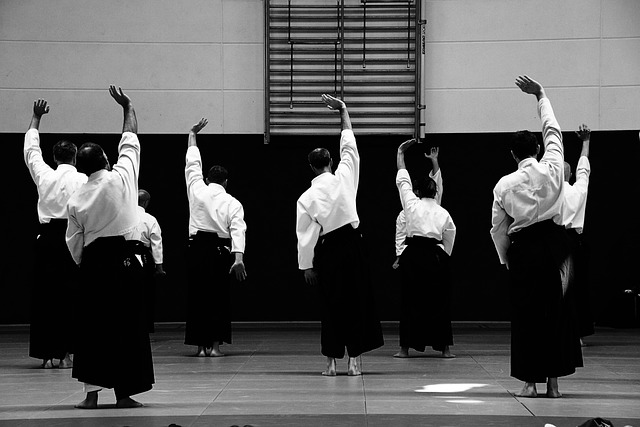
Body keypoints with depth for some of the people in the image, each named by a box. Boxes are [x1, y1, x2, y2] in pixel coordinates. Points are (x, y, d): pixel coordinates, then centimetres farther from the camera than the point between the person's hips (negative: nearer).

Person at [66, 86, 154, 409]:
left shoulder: (76, 200, 1)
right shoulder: (122, 178, -6)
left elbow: (74, 246, 6)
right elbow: (130, 140, 8)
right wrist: (127, 106, 22)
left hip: (93, 264, 2)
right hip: (124, 261, -2)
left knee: (92, 327, 7)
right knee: (127, 327, 3)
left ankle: (91, 393, 3)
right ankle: (123, 393, 5)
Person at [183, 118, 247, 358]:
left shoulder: (197, 191, 4)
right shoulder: (233, 204, 2)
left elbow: (192, 164, 17)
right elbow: (237, 231, -11)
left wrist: (192, 135, 28)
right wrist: (238, 258, -20)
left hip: (197, 249, 1)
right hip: (220, 250, -1)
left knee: (197, 295, 6)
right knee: (219, 297, 6)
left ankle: (201, 344, 5)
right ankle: (215, 344, -1)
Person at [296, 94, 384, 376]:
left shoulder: (306, 198, -3)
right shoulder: (343, 178, -3)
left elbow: (305, 234, -2)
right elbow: (349, 144, 8)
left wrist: (307, 266, 7)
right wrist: (342, 109, 18)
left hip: (328, 250, 0)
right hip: (352, 244, 0)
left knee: (330, 304, 7)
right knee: (357, 301, 6)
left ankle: (331, 362, 8)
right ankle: (353, 361, 4)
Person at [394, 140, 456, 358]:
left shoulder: (412, 205, 3)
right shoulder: (444, 213, 10)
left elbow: (402, 179, 13)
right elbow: (449, 243, 11)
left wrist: (401, 152, 23)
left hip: (413, 256, -2)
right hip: (436, 256, 2)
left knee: (410, 300, 4)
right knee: (439, 301, 8)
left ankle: (405, 347, 5)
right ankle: (444, 347, 9)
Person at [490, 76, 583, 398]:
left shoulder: (503, 185, 0)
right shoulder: (551, 169, -2)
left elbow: (498, 229, 6)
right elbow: (552, 130, 13)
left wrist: (506, 260, 20)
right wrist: (541, 95, 24)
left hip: (523, 250, 0)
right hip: (554, 244, 0)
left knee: (526, 314, 5)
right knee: (556, 311, 6)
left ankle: (530, 381, 5)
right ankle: (553, 381, 6)